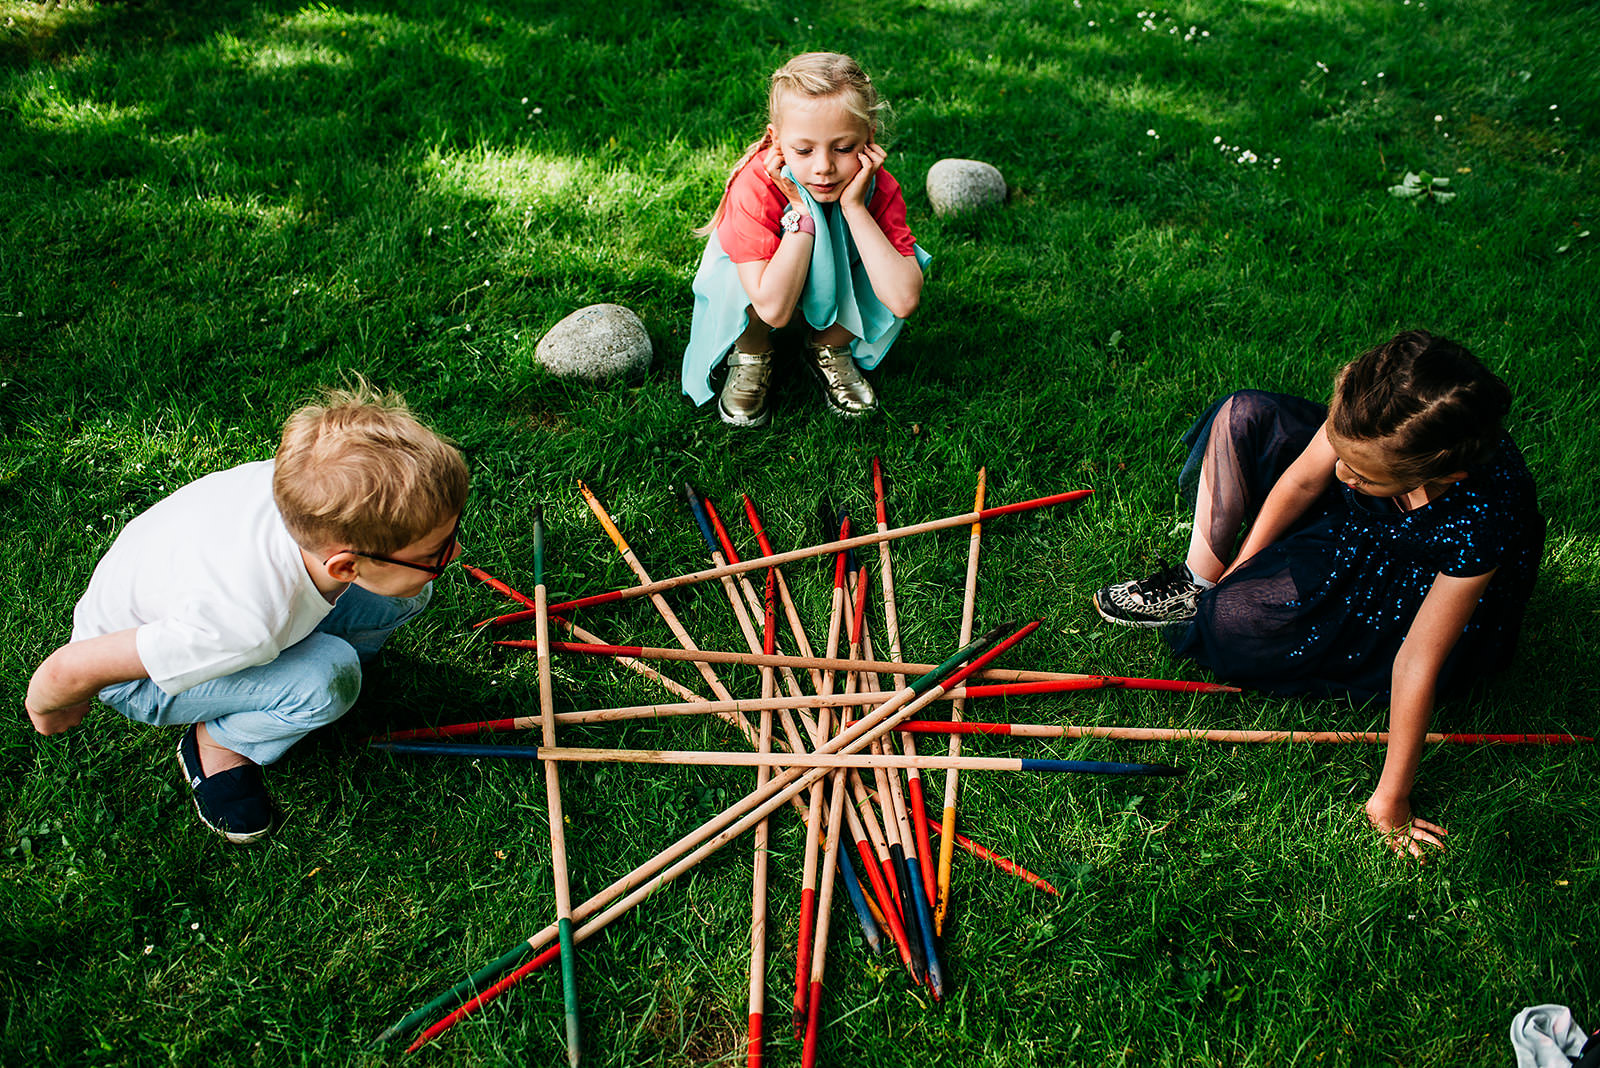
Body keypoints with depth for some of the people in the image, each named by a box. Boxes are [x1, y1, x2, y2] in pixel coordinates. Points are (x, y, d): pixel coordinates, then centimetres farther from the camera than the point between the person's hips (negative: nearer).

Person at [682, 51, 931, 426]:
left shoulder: (878, 187, -26)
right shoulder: (755, 188, -34)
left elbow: (904, 301, -38)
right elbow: (774, 309, -42)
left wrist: (853, 208, -38)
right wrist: (802, 212, -40)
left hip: (839, 302, 3)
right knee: (742, 275, -37)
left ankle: (829, 350, 3)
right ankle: (751, 357, -2)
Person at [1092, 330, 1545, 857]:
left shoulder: (1479, 522, -44)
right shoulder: (1373, 410, -32)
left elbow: (1418, 663, -37)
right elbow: (1302, 481, -14)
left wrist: (1390, 800, -27)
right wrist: (1235, 571, -7)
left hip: (1429, 586, -5)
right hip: (1357, 518, 5)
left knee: (1237, 617, -28)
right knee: (1243, 416, -6)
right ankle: (1196, 584, 4)